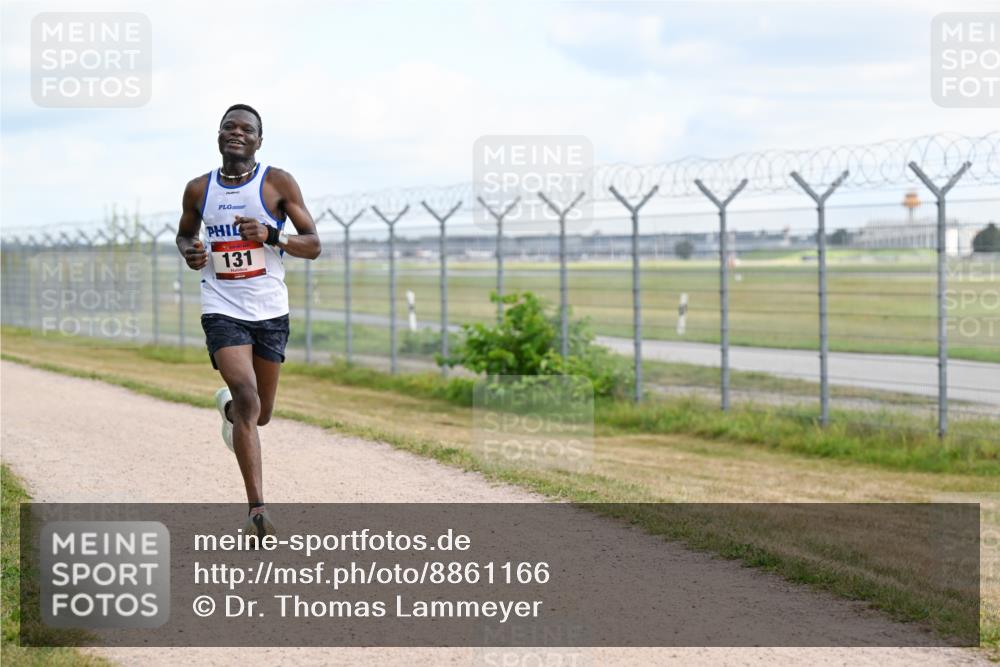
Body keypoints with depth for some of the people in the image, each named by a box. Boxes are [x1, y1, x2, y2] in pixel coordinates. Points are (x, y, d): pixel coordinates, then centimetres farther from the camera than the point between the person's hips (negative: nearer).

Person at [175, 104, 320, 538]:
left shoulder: (278, 183, -2)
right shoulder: (199, 190, 4)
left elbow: (313, 245, -3)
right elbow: (184, 232, 23)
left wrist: (271, 236, -20)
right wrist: (189, 251, -1)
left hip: (270, 311, 1)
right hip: (222, 310, -1)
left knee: (260, 414, 13)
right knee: (248, 399, -21)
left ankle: (228, 406, 52)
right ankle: (257, 509, -20)